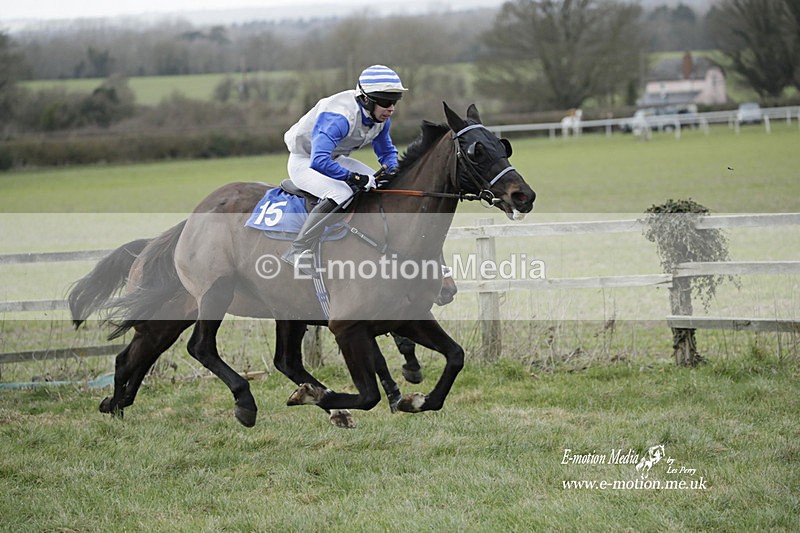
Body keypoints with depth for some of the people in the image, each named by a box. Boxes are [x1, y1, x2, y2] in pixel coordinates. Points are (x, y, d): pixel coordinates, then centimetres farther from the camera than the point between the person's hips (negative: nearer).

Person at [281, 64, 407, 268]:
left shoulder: (381, 117, -9)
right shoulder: (339, 117, -36)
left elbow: (387, 151, 10)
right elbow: (319, 161, -46)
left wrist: (392, 170, -13)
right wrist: (354, 177, -42)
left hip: (334, 158, 9)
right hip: (304, 162, -9)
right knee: (341, 193, -34)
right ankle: (297, 251, -31)